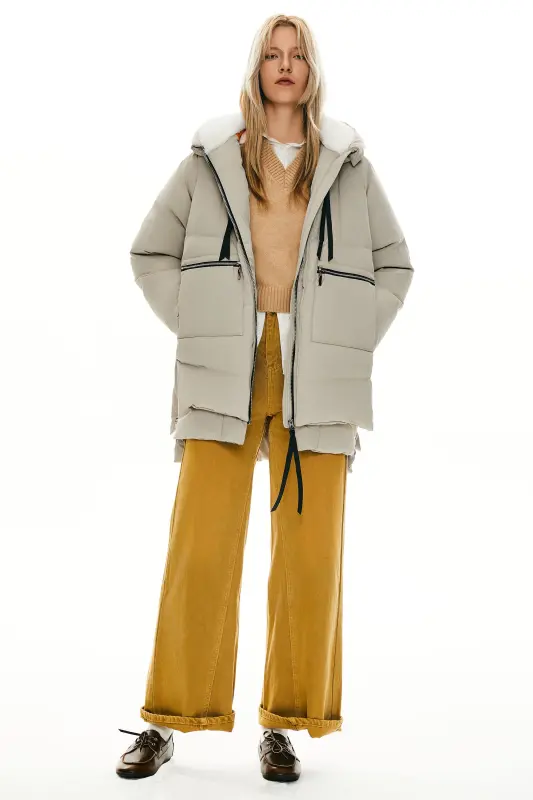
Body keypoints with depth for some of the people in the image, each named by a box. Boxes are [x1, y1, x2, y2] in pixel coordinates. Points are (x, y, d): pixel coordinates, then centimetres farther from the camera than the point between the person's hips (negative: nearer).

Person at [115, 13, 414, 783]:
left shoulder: (348, 163, 11)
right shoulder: (211, 157, 8)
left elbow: (394, 265, 15)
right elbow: (151, 253, 12)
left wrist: (350, 344, 3)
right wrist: (200, 334, 1)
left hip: (316, 381, 1)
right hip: (226, 375, -1)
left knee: (311, 553, -2)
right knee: (200, 546, -6)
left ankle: (283, 727, 11)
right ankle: (166, 723, 7)